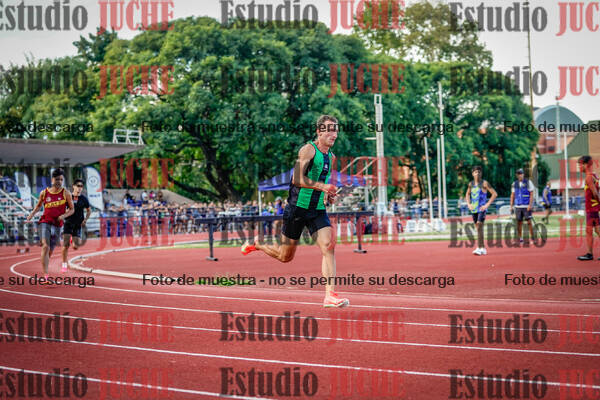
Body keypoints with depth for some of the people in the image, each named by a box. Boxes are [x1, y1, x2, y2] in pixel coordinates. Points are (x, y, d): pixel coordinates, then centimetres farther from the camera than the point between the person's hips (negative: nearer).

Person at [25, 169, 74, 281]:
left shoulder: (66, 193, 2)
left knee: (50, 251, 8)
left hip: (57, 224, 1)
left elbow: (72, 209, 7)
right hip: (45, 222, -1)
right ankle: (45, 276, -23)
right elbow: (38, 206, 20)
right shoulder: (44, 193, 5)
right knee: (45, 247, -19)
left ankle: (45, 274, 32)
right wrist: (29, 217, 9)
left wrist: (64, 215, -12)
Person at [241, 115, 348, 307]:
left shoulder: (331, 157, 11)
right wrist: (322, 186, -27)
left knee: (328, 247, -14)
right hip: (298, 207, -6)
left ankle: (330, 295, -16)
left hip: (318, 210, 6)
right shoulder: (308, 149, -13)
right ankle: (256, 243, 36)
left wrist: (329, 196, 8)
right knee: (285, 256, 7)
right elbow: (298, 179, -22)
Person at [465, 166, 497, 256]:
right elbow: (467, 194, 27)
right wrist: (468, 204, 11)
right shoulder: (471, 184, 9)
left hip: (482, 209, -6)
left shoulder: (484, 183, -7)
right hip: (473, 209, 6)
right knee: (478, 228, 10)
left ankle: (479, 248, -19)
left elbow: (495, 194, -8)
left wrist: (487, 205, -13)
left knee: (479, 227, -17)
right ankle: (483, 248, 19)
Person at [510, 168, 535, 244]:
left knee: (529, 221, -6)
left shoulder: (528, 182, 0)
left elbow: (531, 194, -4)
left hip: (526, 206, -4)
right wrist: (511, 206, 8)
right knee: (519, 222, 2)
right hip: (517, 206, 4)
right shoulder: (514, 184, 11)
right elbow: (512, 195, 14)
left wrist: (530, 205, -13)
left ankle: (532, 237, 1)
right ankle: (520, 238, 8)